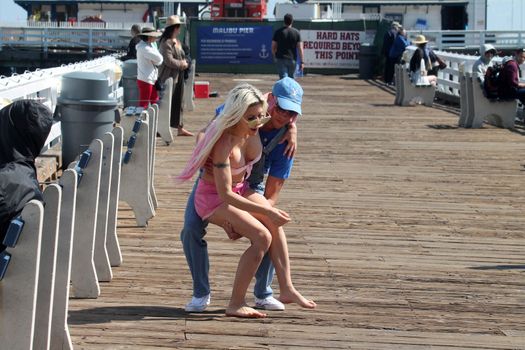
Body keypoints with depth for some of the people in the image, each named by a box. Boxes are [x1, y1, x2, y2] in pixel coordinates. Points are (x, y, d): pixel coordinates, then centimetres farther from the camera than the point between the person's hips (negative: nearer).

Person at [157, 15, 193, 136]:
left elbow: (182, 57, 24)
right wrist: (182, 64, -12)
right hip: (169, 76, -10)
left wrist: (184, 63, 2)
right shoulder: (166, 42, -16)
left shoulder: (177, 41, 15)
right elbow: (169, 61, -23)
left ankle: (180, 128, 21)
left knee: (178, 103, 14)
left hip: (178, 76, 10)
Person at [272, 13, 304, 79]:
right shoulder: (296, 33, -1)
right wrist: (302, 62, -4)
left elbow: (273, 47, 2)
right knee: (291, 78, 16)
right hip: (292, 59, 1)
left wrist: (275, 56, 21)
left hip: (280, 59, -1)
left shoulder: (278, 32, -1)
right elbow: (300, 49, -5)